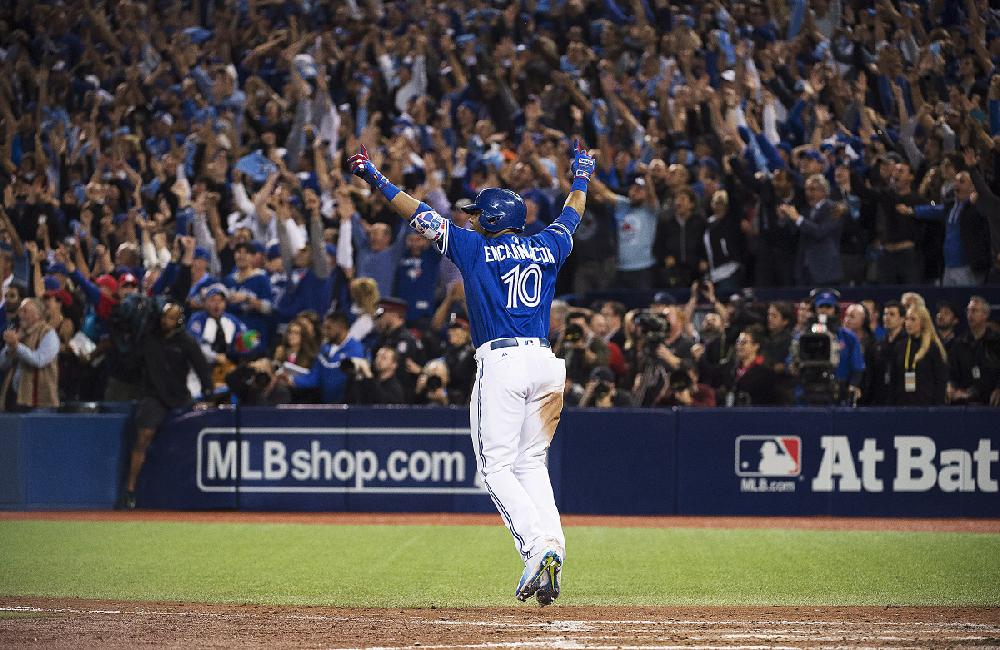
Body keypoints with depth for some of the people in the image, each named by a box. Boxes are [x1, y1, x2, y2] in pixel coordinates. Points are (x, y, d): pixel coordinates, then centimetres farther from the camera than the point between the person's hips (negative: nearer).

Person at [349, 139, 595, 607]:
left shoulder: (475, 247, 3)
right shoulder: (546, 248, 15)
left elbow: (421, 216, 6)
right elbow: (571, 216, 35)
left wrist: (376, 180, 14)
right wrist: (581, 177, 54)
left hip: (501, 362, -6)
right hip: (544, 362, 6)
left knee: (496, 466, -4)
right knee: (531, 463, 13)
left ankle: (538, 550, -21)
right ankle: (553, 554, -2)